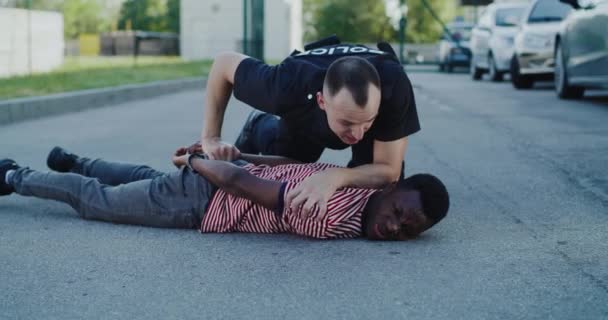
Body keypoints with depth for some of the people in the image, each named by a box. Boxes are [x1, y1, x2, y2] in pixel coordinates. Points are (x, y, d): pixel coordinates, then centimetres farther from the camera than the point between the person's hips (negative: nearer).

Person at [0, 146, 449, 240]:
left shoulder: (365, 181, -8)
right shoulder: (335, 220, -35)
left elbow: (302, 164, 3)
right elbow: (237, 180, -30)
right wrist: (195, 162, -12)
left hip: (213, 183, 8)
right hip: (199, 202, -8)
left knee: (147, 179, 37)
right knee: (96, 199, 16)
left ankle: (71, 162, 59)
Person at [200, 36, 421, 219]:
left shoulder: (394, 85, -48)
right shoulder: (290, 85, -46)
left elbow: (389, 171, -39)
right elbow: (224, 63, -27)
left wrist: (334, 177, -58)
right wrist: (210, 138, -29)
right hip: (303, 117, 0)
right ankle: (260, 130, 40)